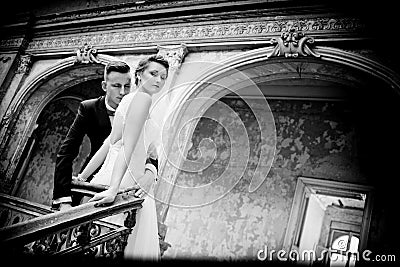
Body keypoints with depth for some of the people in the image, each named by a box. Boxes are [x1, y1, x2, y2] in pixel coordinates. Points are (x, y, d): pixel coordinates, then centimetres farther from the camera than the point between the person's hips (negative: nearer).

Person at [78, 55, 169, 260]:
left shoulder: (129, 100, 22)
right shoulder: (142, 98, -8)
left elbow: (109, 143, 20)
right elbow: (126, 147, -21)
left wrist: (82, 177, 20)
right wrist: (112, 189, -28)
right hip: (124, 187, -9)